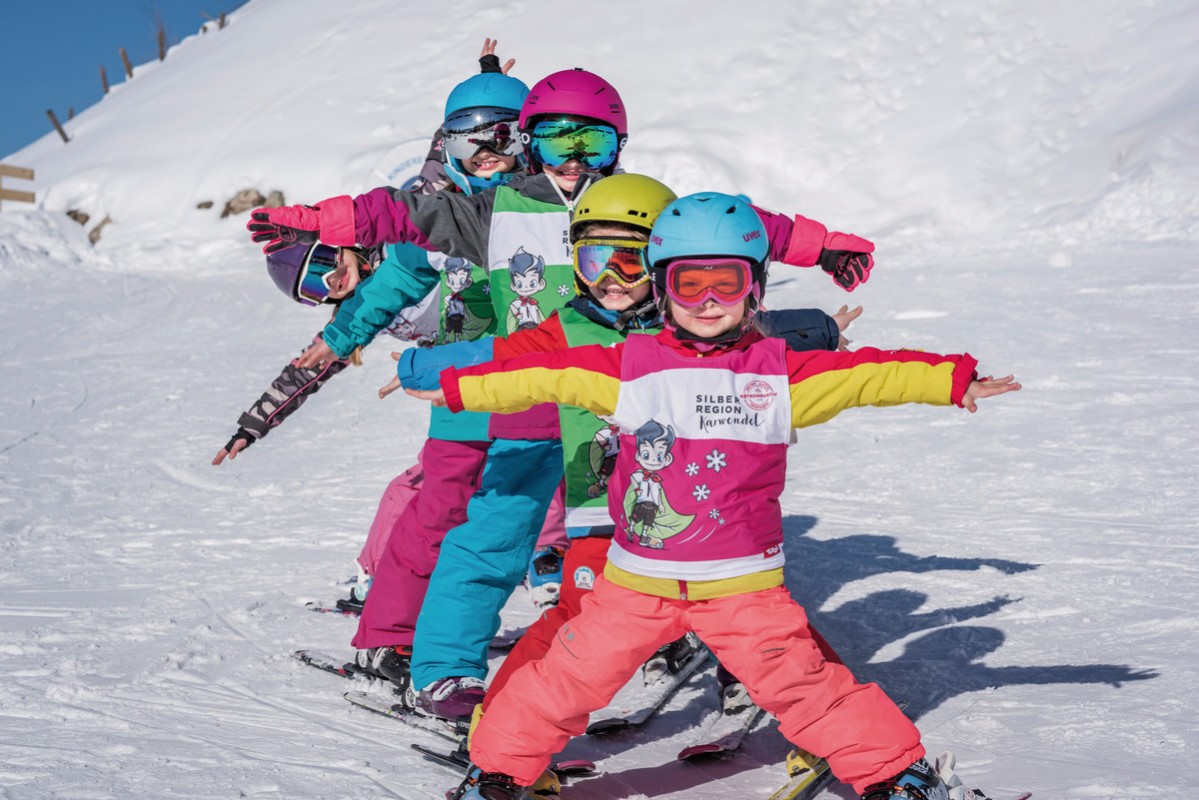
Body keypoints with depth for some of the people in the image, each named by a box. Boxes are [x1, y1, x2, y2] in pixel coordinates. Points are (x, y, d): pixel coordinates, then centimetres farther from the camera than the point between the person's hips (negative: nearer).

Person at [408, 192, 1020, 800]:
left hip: (744, 581, -1)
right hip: (637, 581, 1)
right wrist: (456, 388, 8)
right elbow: (545, 375, 5)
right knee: (571, 676, 3)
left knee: (801, 683, -3)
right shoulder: (631, 367, 1)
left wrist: (956, 381, -12)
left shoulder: (779, 373, 0)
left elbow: (869, 374, -5)